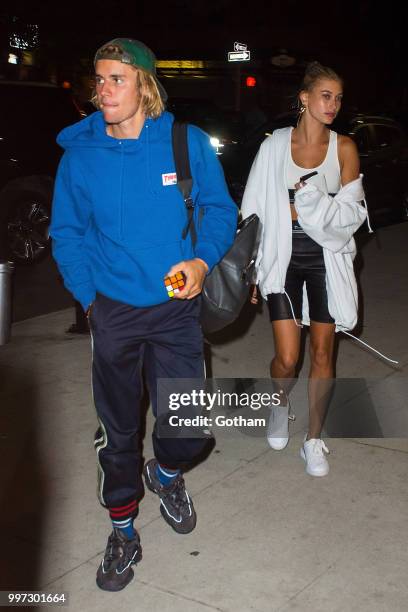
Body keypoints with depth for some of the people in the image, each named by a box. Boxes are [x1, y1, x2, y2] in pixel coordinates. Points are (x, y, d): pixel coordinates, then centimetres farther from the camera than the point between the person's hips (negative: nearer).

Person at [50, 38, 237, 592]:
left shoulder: (188, 143, -5)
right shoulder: (80, 154, -3)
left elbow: (219, 210, 3)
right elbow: (67, 233, 5)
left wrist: (203, 259, -14)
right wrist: (87, 293, -6)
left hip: (176, 308, 0)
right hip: (113, 311, 0)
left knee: (189, 430, 5)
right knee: (119, 428, 11)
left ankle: (166, 474, 43)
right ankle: (123, 532, 33)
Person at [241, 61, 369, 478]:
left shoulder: (343, 148, -1)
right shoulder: (275, 145, -3)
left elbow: (352, 213, -4)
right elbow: (256, 210, 0)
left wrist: (306, 207, -17)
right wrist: (249, 268, 0)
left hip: (327, 261, 1)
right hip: (283, 260, -1)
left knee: (322, 353, 6)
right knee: (287, 358, -4)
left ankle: (313, 440, 23)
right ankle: (281, 404, 31)